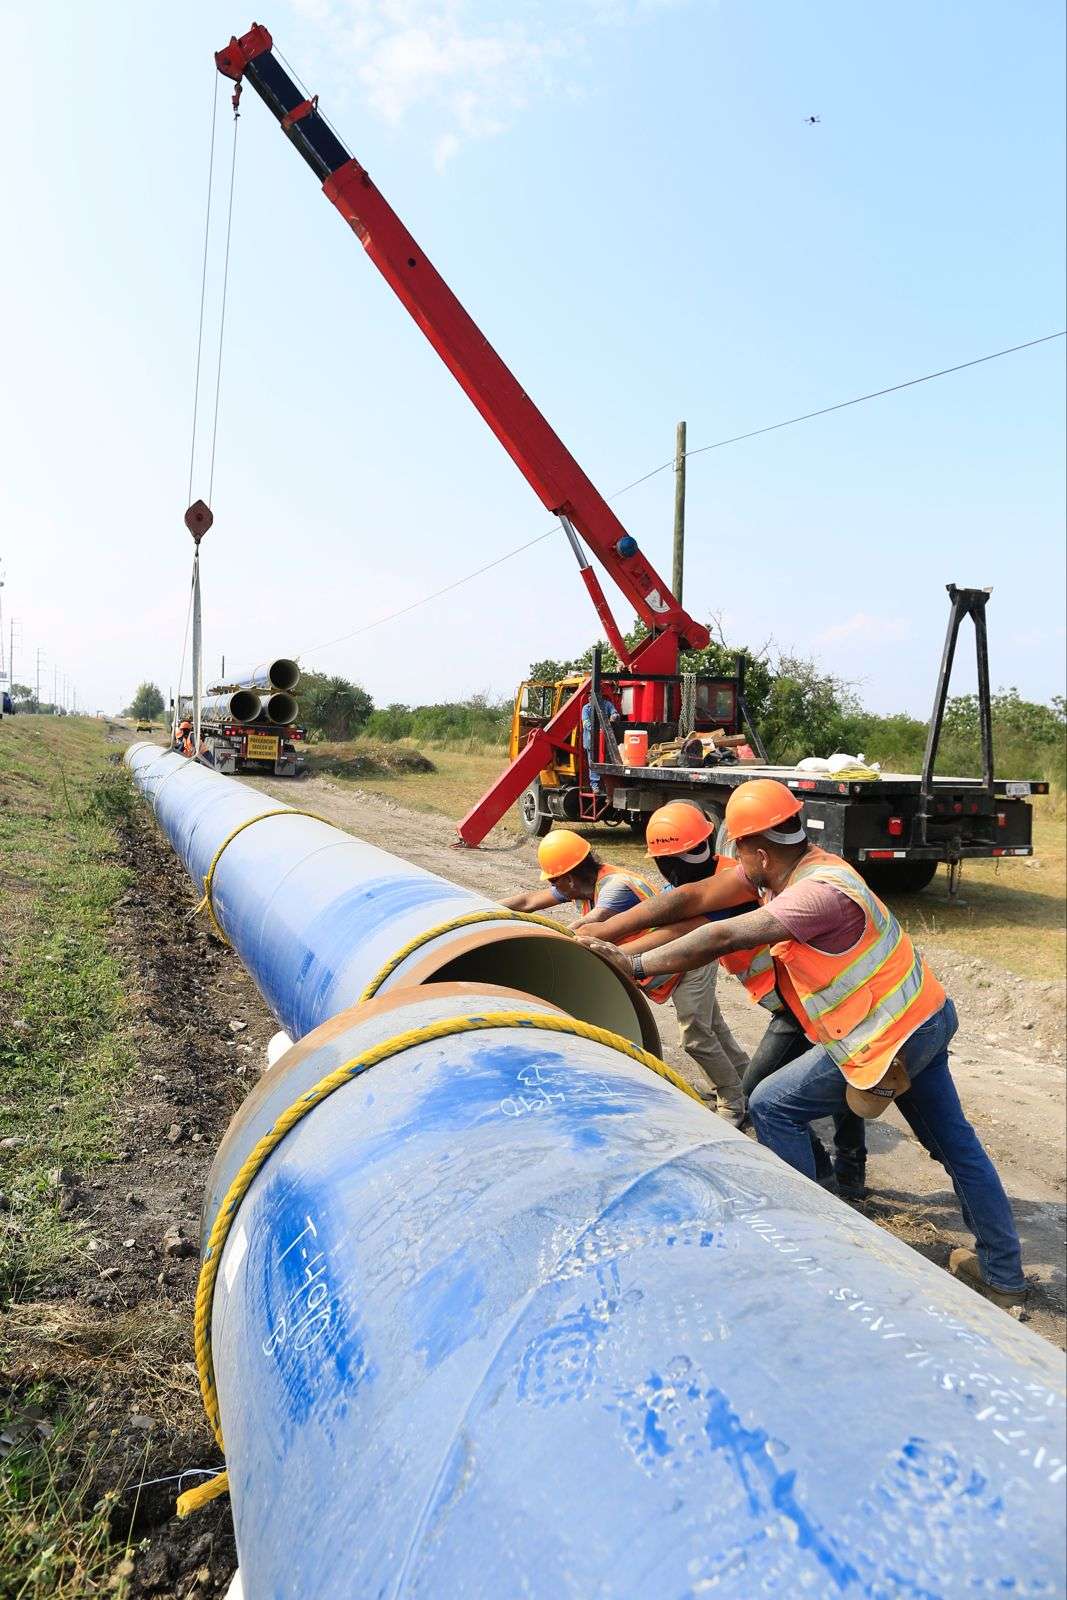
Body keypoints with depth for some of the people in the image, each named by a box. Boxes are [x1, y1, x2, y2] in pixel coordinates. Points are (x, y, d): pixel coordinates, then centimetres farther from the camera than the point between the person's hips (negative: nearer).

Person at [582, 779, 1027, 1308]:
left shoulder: (820, 892, -26)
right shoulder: (812, 865, 3)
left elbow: (725, 938, -30)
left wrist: (639, 965, -22)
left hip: (890, 1039, -10)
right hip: (928, 1016, 10)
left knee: (773, 1106, 2)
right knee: (955, 1143, 19)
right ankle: (1003, 1275, 33)